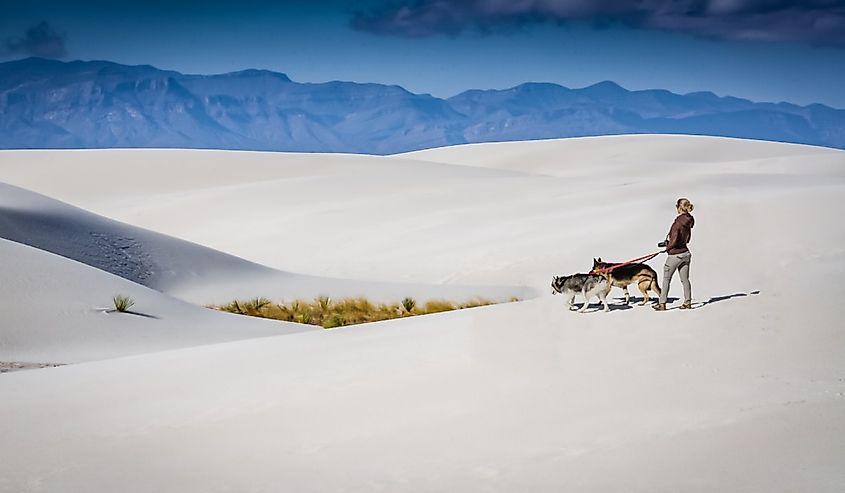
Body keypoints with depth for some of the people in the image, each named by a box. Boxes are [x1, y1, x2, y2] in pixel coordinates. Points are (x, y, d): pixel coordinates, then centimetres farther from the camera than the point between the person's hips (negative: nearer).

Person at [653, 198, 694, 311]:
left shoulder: (678, 222, -22)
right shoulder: (688, 221, 4)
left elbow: (675, 239, -23)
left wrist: (668, 247, -3)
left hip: (675, 254, -8)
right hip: (686, 253, 8)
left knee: (666, 279, 4)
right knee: (685, 279, 12)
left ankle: (662, 303, 7)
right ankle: (687, 302, 14)